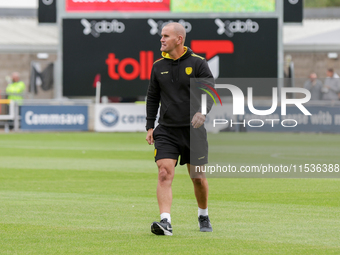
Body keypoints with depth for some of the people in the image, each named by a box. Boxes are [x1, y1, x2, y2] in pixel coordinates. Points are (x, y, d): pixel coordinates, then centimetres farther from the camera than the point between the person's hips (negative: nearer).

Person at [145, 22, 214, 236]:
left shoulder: (197, 63, -3)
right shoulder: (158, 66, 7)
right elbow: (152, 97, 15)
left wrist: (203, 111, -24)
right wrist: (150, 126, 9)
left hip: (193, 130, -2)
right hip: (166, 130, 2)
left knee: (198, 177, 8)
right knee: (164, 173, -16)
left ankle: (204, 217, 31)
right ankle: (165, 222, -22)